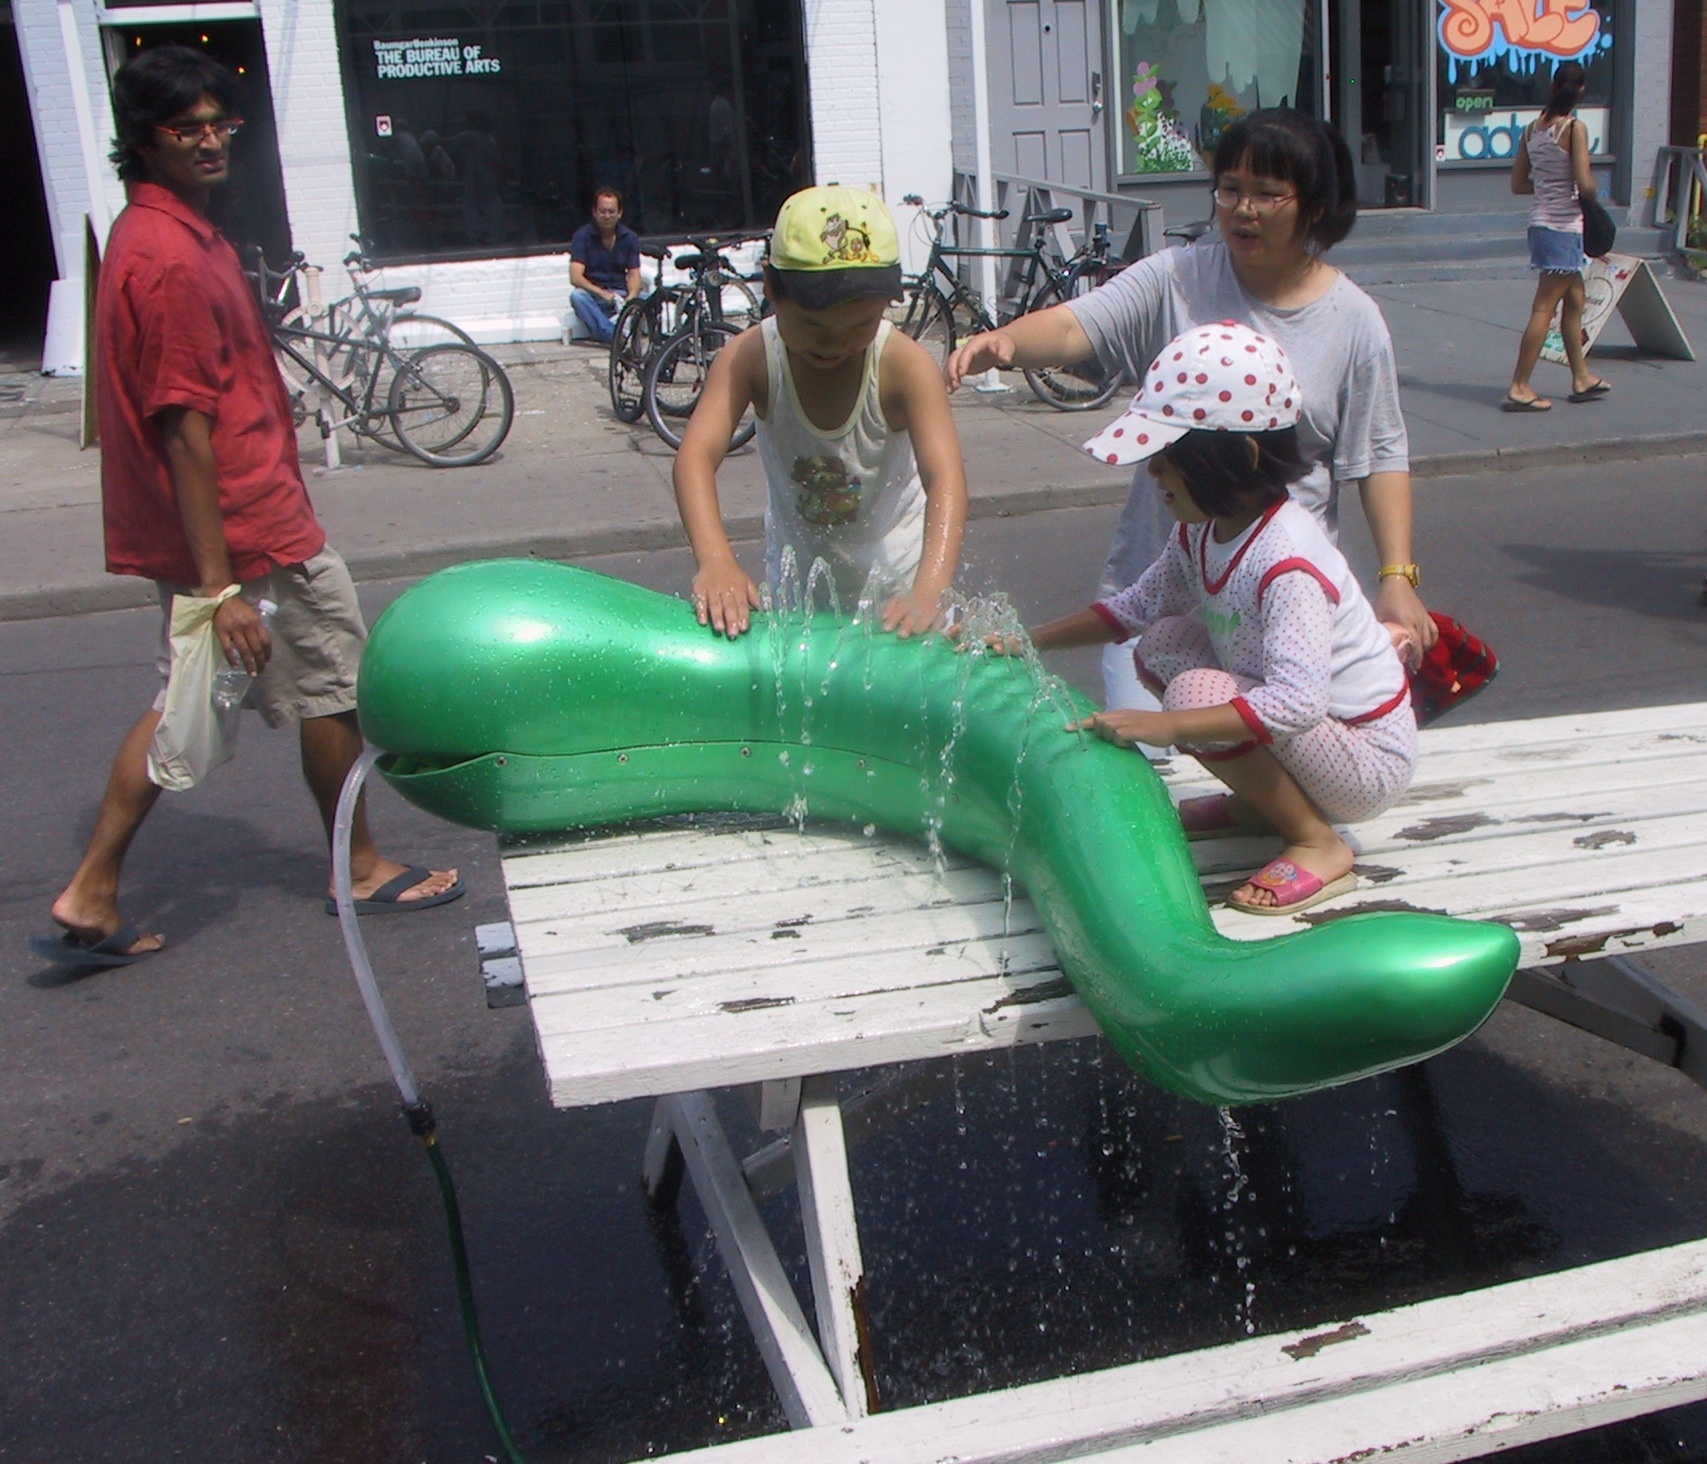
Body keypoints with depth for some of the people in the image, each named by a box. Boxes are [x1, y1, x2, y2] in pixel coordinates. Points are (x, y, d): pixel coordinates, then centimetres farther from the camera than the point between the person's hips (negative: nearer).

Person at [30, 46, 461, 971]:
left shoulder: (150, 235, 11)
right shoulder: (175, 255, -21)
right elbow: (186, 428, -25)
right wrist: (221, 586, -26)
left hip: (185, 535, 10)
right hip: (250, 527, -10)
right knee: (333, 684, 8)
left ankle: (92, 896, 16)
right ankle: (362, 868, 26)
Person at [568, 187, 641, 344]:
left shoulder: (629, 237, 4)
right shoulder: (583, 236, -5)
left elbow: (634, 274, -2)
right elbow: (575, 278, -14)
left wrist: (631, 298, -25)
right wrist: (602, 293, -30)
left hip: (621, 295, 2)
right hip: (594, 296, -2)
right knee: (576, 295, -36)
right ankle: (614, 335, -47)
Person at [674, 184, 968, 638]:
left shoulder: (905, 366, -27)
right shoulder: (750, 358, -23)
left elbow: (945, 478, -37)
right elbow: (697, 455, -35)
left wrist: (929, 591, -54)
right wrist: (715, 560, -53)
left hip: (894, 565, -1)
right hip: (797, 565, 2)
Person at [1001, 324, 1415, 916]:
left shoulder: (1287, 561, -31)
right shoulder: (1204, 528, -3)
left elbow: (1297, 702, -40)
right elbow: (1140, 604, 12)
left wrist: (1162, 725, -46)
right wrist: (1033, 641, 3)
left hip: (1367, 762, -9)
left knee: (1195, 692, -27)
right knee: (1162, 645, 1)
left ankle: (1318, 846, -12)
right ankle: (1258, 802, 12)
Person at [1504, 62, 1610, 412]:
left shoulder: (1533, 128, 7)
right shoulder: (1575, 128, -13)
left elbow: (1518, 183, 10)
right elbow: (1585, 184, -19)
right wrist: (1591, 191, 2)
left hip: (1541, 222, 8)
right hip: (1564, 226, -8)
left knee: (1574, 301, 18)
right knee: (1545, 308, -5)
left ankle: (1582, 378, 27)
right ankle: (1519, 388, -5)